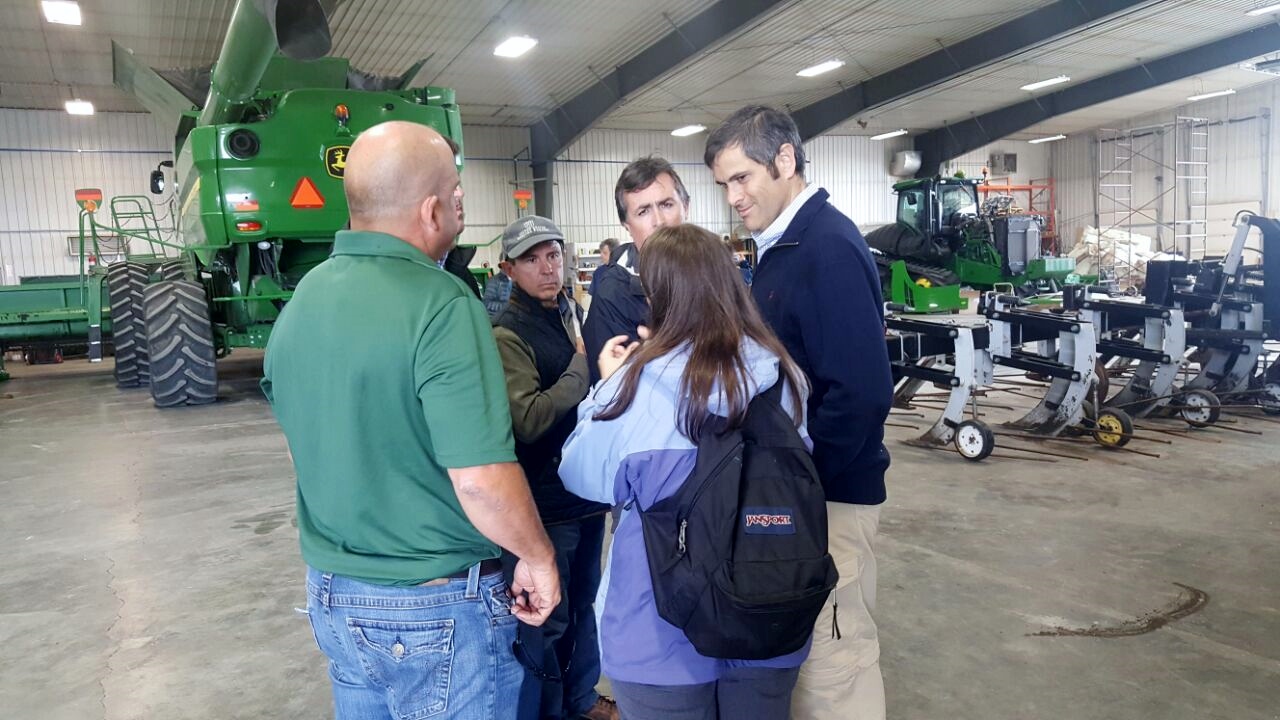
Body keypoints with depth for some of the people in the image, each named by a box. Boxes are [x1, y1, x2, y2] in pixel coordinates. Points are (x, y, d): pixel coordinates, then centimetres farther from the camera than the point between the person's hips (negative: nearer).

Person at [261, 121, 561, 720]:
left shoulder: (298, 303, 1)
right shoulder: (439, 304, -23)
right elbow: (482, 478, -28)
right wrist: (538, 557, -11)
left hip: (331, 593, 7)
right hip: (436, 606, -7)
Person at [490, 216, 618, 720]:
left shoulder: (573, 314, 8)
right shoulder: (506, 335, -15)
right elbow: (527, 421, -24)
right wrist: (583, 366, -22)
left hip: (587, 485, 7)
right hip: (546, 500, -7)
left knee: (584, 601, 20)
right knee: (547, 617, 6)